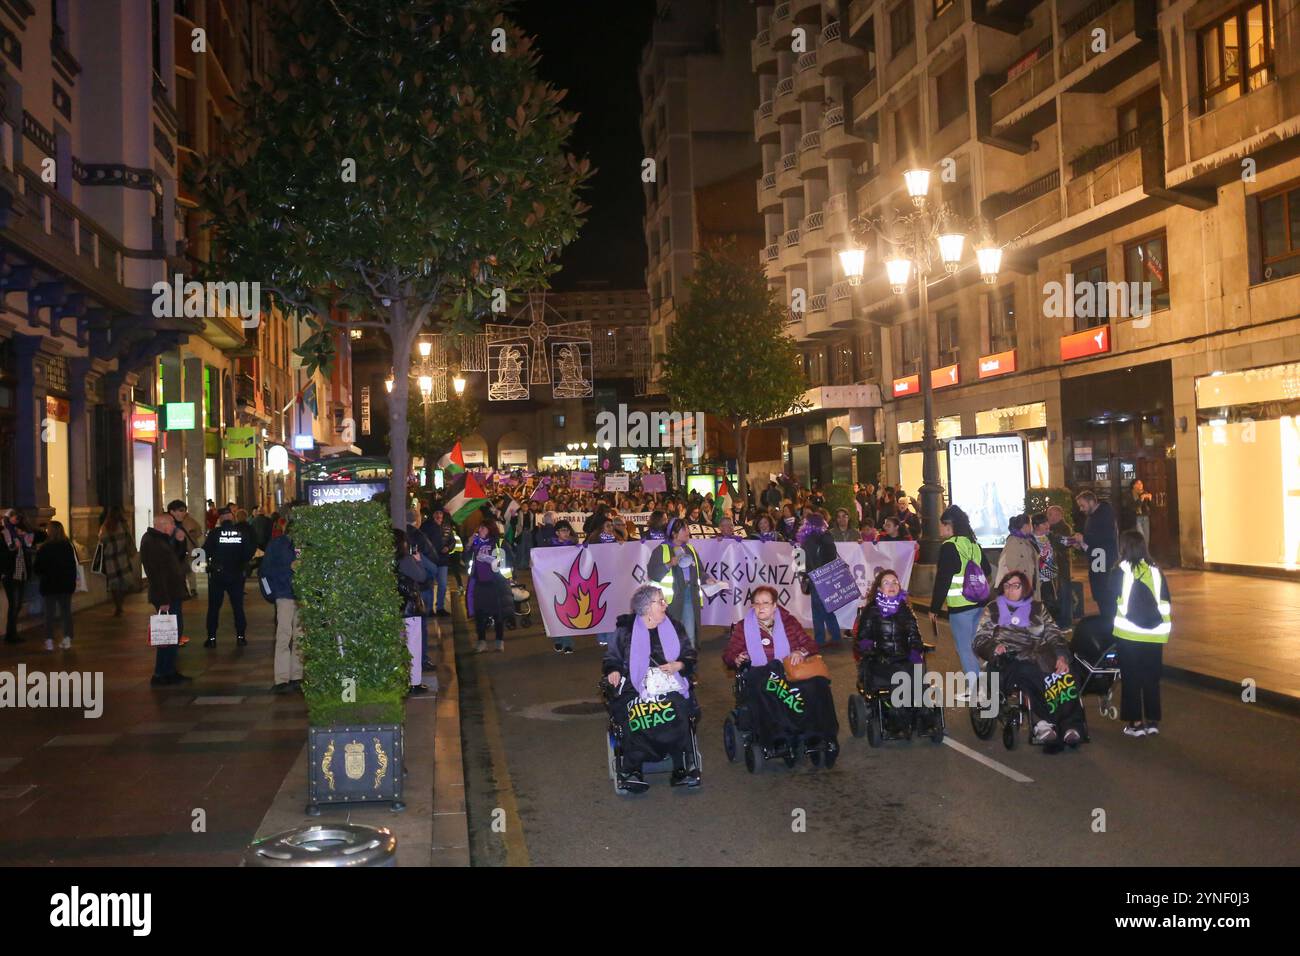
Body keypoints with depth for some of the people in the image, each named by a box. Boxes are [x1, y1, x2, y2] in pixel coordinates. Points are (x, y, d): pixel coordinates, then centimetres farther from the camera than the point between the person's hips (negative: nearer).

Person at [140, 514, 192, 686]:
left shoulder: (162, 541, 18)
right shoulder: (151, 542, -15)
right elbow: (156, 573, -22)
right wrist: (163, 600, -25)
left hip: (173, 595, 10)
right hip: (166, 598, -10)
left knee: (175, 632, 14)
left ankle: (170, 671, 21)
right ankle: (160, 675, -1)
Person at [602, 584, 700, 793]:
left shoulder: (674, 627, 18)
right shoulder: (626, 630, 12)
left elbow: (690, 655, 20)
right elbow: (611, 657, 18)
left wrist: (679, 665, -1)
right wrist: (613, 671, -4)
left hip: (669, 685, 1)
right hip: (636, 687, -1)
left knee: (678, 712, -31)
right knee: (634, 714, -33)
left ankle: (683, 768, -23)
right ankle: (632, 770, -26)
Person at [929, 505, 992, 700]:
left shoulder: (948, 547, -15)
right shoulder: (974, 544, 7)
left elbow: (942, 580, -16)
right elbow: (987, 570, 18)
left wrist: (934, 608, -10)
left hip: (960, 605, -7)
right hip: (980, 603, 7)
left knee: (964, 647, 1)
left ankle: (973, 689, 1)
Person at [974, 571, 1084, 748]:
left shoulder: (1037, 608, 25)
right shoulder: (993, 609, 22)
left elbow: (1054, 635, 14)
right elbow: (980, 640, 14)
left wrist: (1062, 656, -7)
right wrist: (994, 646, -9)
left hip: (1036, 657, 2)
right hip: (1009, 660, -2)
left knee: (1063, 676, -33)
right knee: (1028, 671, -38)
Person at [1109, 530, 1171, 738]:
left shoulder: (1119, 571, -5)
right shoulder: (1155, 571, 6)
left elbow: (1112, 601, -1)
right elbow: (1166, 603, 9)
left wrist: (1112, 625, 10)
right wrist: (1163, 624, 17)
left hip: (1129, 634, -3)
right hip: (1155, 635, 3)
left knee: (1131, 679, 5)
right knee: (1152, 678, 12)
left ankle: (1135, 723, 6)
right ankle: (1152, 721, 15)